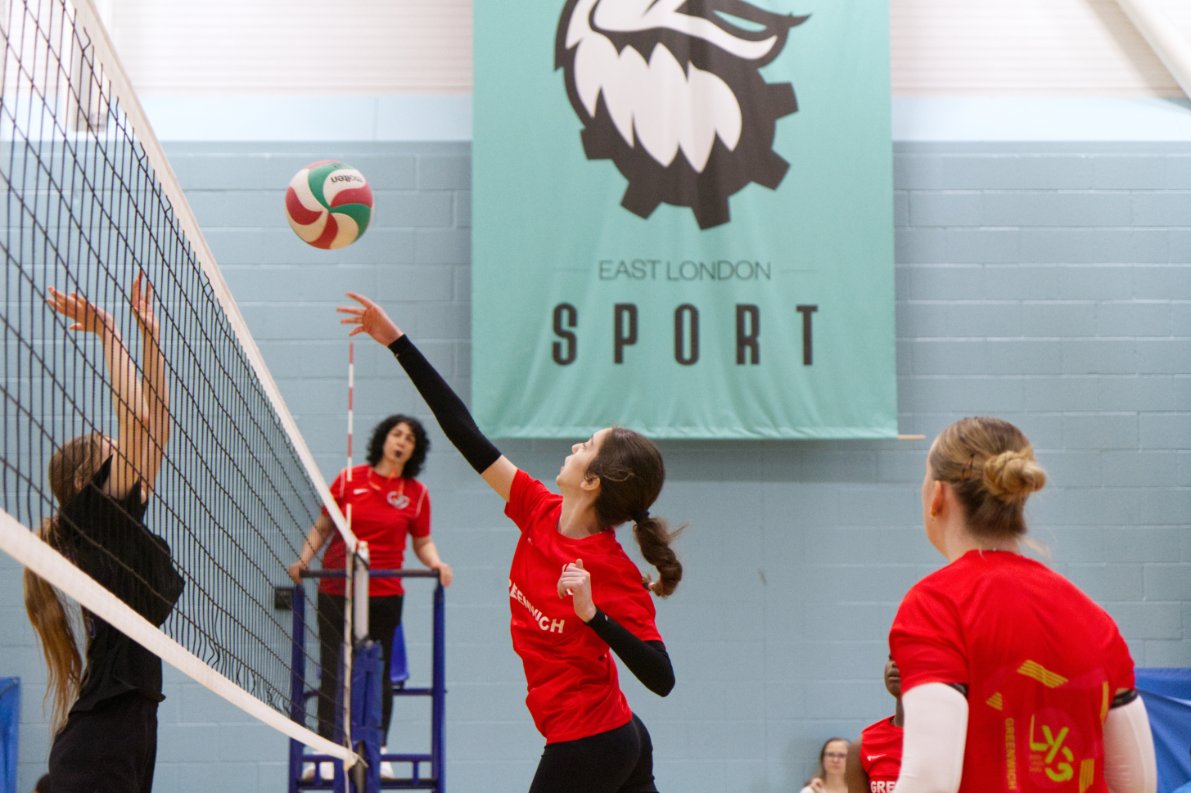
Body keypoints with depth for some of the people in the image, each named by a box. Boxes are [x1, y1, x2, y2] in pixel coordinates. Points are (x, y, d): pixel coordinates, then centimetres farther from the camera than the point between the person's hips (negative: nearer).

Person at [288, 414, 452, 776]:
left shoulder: (416, 493, 3)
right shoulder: (349, 479, 0)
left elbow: (422, 542, 9)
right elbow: (322, 527, 6)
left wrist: (437, 563, -11)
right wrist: (303, 560, -7)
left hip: (384, 596, 0)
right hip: (336, 591, 0)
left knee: (379, 672, 5)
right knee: (331, 672, 2)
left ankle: (378, 751, 15)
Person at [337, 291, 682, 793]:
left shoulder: (614, 572, -21)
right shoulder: (541, 512, -3)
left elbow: (661, 680, -25)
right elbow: (469, 436, 0)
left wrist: (592, 614, -34)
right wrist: (397, 342, 1)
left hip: (584, 748, -7)